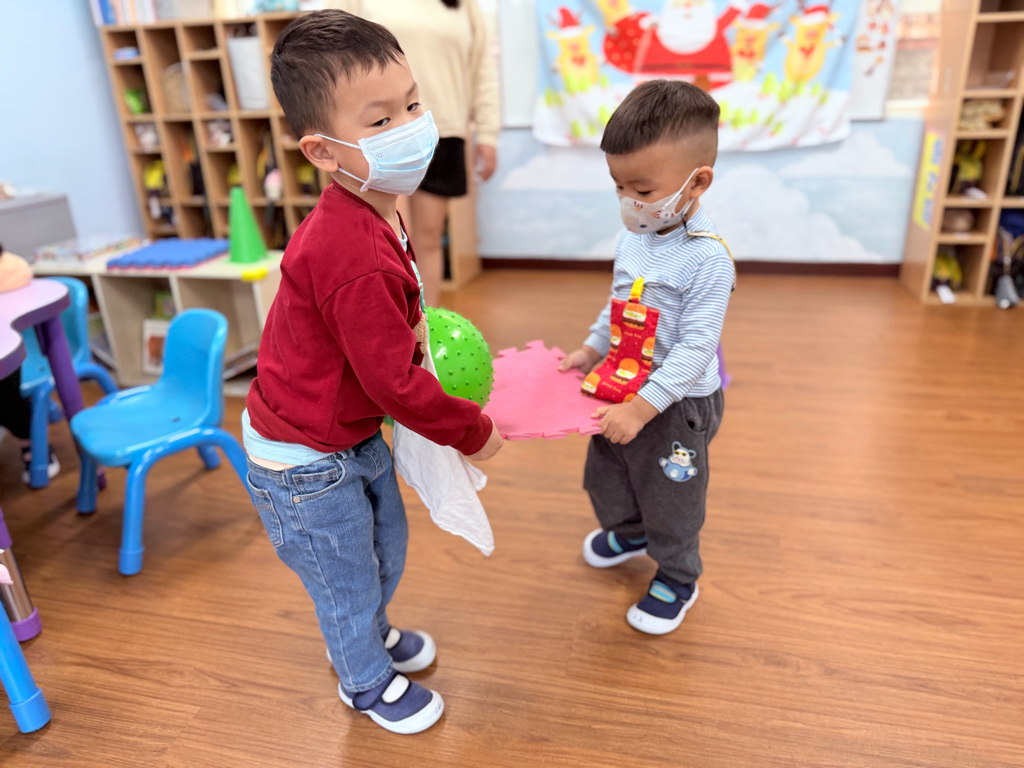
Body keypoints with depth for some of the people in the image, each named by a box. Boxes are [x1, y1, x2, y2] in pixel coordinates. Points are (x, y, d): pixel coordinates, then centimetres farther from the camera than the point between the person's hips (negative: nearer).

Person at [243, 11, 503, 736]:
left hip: (355, 434, 9)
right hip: (306, 462, -9)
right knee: (348, 580, 15)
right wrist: (474, 431, -15)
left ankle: (367, 633, 58)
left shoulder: (373, 209, -4)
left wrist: (416, 333, -1)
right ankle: (367, 682, 45)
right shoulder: (356, 261, -36)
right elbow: (394, 383, -28)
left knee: (388, 545, 28)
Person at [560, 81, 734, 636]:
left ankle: (676, 579, 41)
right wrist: (591, 350, 6)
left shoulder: (707, 258, -26)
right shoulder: (632, 237, -3)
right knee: (605, 474, 26)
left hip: (676, 403, -7)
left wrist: (641, 408, -28)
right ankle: (630, 532, 57)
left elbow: (694, 350, -26)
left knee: (669, 497, 14)